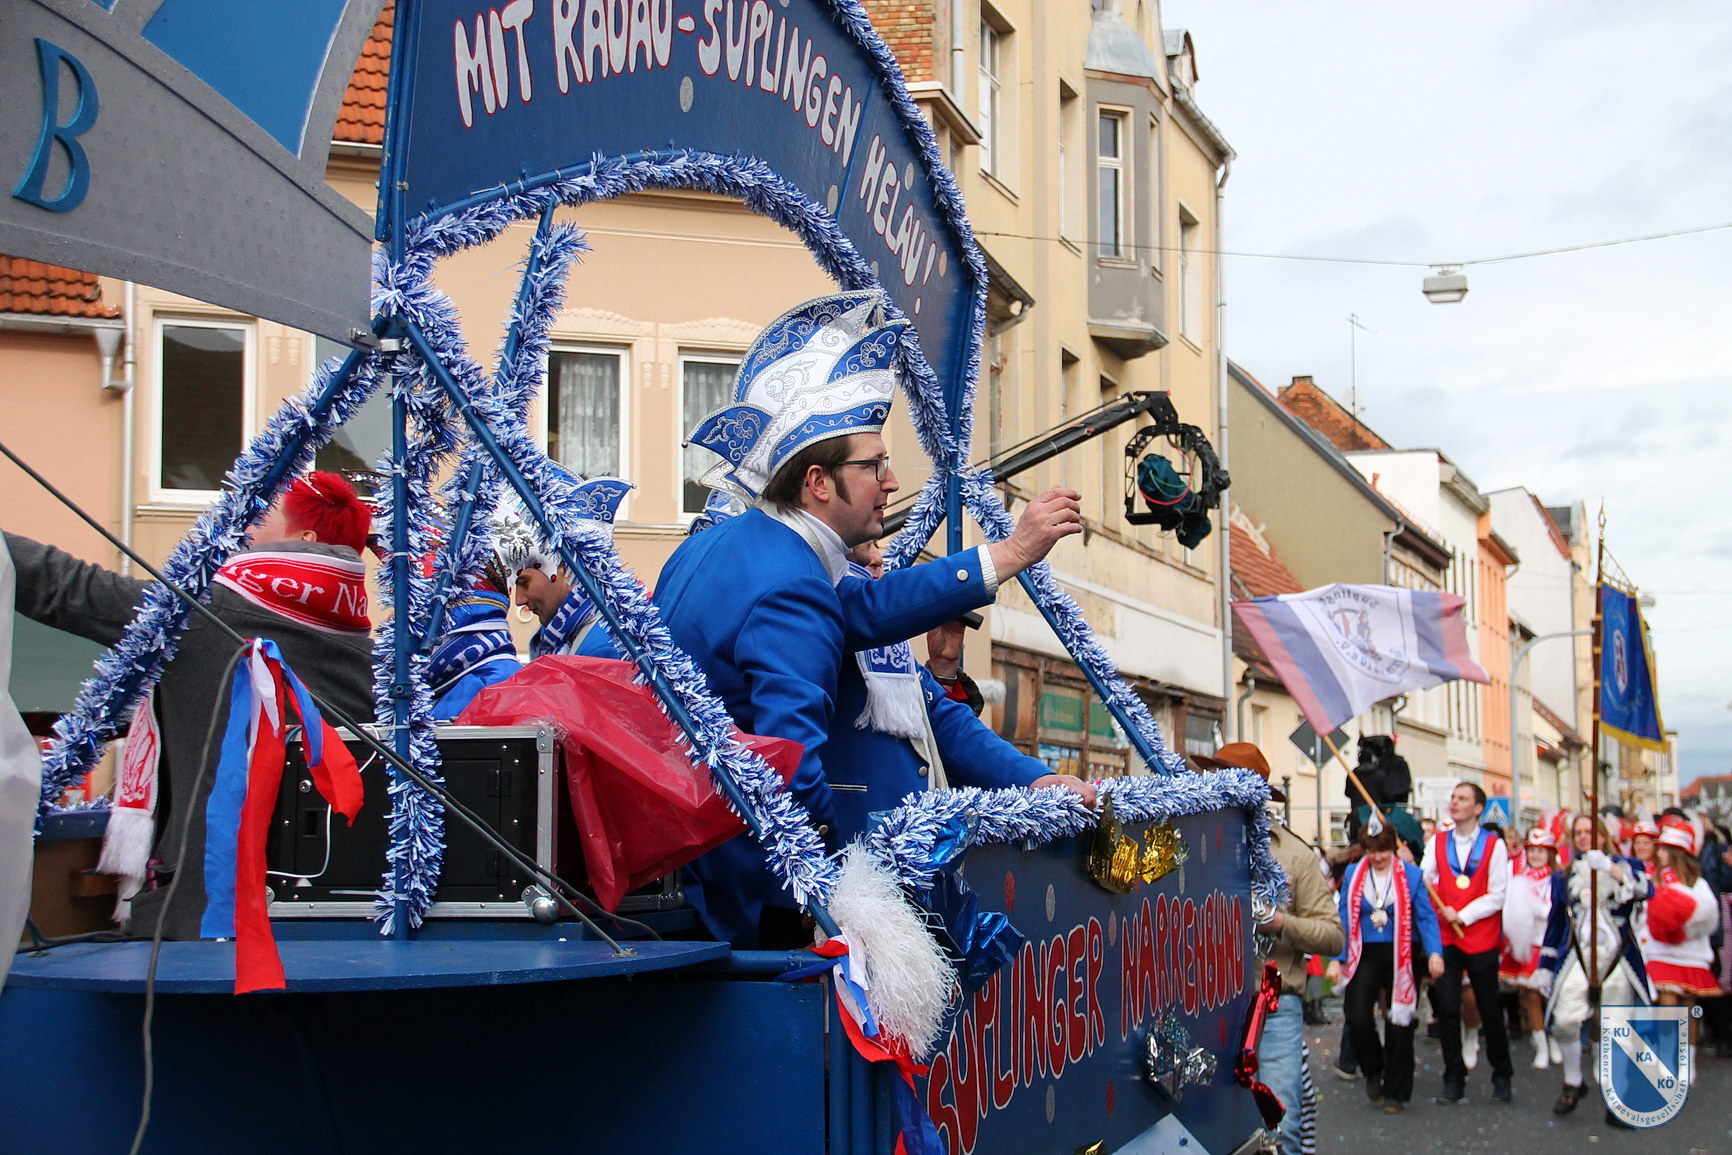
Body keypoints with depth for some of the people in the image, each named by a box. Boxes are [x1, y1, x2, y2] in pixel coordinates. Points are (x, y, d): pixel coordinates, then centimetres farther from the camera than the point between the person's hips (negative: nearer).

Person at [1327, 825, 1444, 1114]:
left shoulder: (1411, 875, -2)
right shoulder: (1353, 875, 4)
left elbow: (1426, 917, -3)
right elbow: (1344, 919, 3)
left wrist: (1434, 952, -19)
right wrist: (1336, 958, -6)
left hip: (1401, 957, -1)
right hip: (1366, 955, 1)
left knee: (1400, 1023, 3)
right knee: (1357, 1018, -11)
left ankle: (1395, 1092, 15)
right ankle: (1373, 1072, 18)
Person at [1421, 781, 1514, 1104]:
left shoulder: (1493, 845, -3)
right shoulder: (1438, 842, 6)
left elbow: (1497, 896, -6)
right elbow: (1424, 882, 2)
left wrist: (1462, 916, -13)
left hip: (1480, 938, -2)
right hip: (1445, 936, 2)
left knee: (1490, 1010, 6)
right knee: (1447, 1010, -2)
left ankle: (1502, 1076, 24)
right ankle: (1454, 1079, 8)